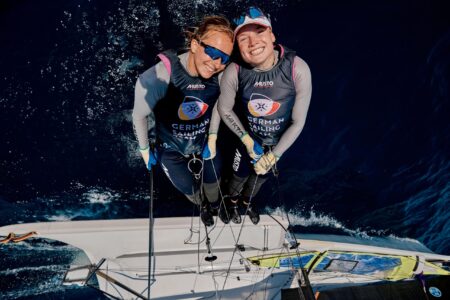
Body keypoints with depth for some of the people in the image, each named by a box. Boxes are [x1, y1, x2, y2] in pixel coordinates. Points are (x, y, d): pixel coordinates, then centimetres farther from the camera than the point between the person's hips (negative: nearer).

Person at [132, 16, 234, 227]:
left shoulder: (222, 75, -28)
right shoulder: (158, 77, -39)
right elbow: (139, 115, -20)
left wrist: (212, 139, -2)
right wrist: (144, 150, -7)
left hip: (204, 143, 2)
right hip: (171, 149, -2)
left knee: (212, 183, 25)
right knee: (191, 191, 21)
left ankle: (214, 205, 62)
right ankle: (202, 206, 59)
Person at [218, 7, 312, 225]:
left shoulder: (297, 69, -34)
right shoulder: (234, 72, -32)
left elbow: (298, 121, -22)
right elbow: (225, 109, -12)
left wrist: (275, 155, -18)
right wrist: (248, 141, -15)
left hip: (279, 142, 1)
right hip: (247, 138, -1)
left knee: (261, 176, 27)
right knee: (240, 175, 22)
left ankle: (247, 201, 62)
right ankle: (232, 202, 58)